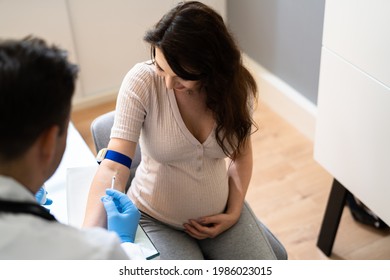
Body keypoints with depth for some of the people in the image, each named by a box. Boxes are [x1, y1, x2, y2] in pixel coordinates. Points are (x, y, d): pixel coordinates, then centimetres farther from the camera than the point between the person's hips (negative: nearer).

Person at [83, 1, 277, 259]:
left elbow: (242, 155, 4)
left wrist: (233, 213, -3)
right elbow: (114, 166, -28)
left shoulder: (237, 86, -12)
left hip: (218, 215, 3)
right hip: (156, 219, -3)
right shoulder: (142, 81, -23)